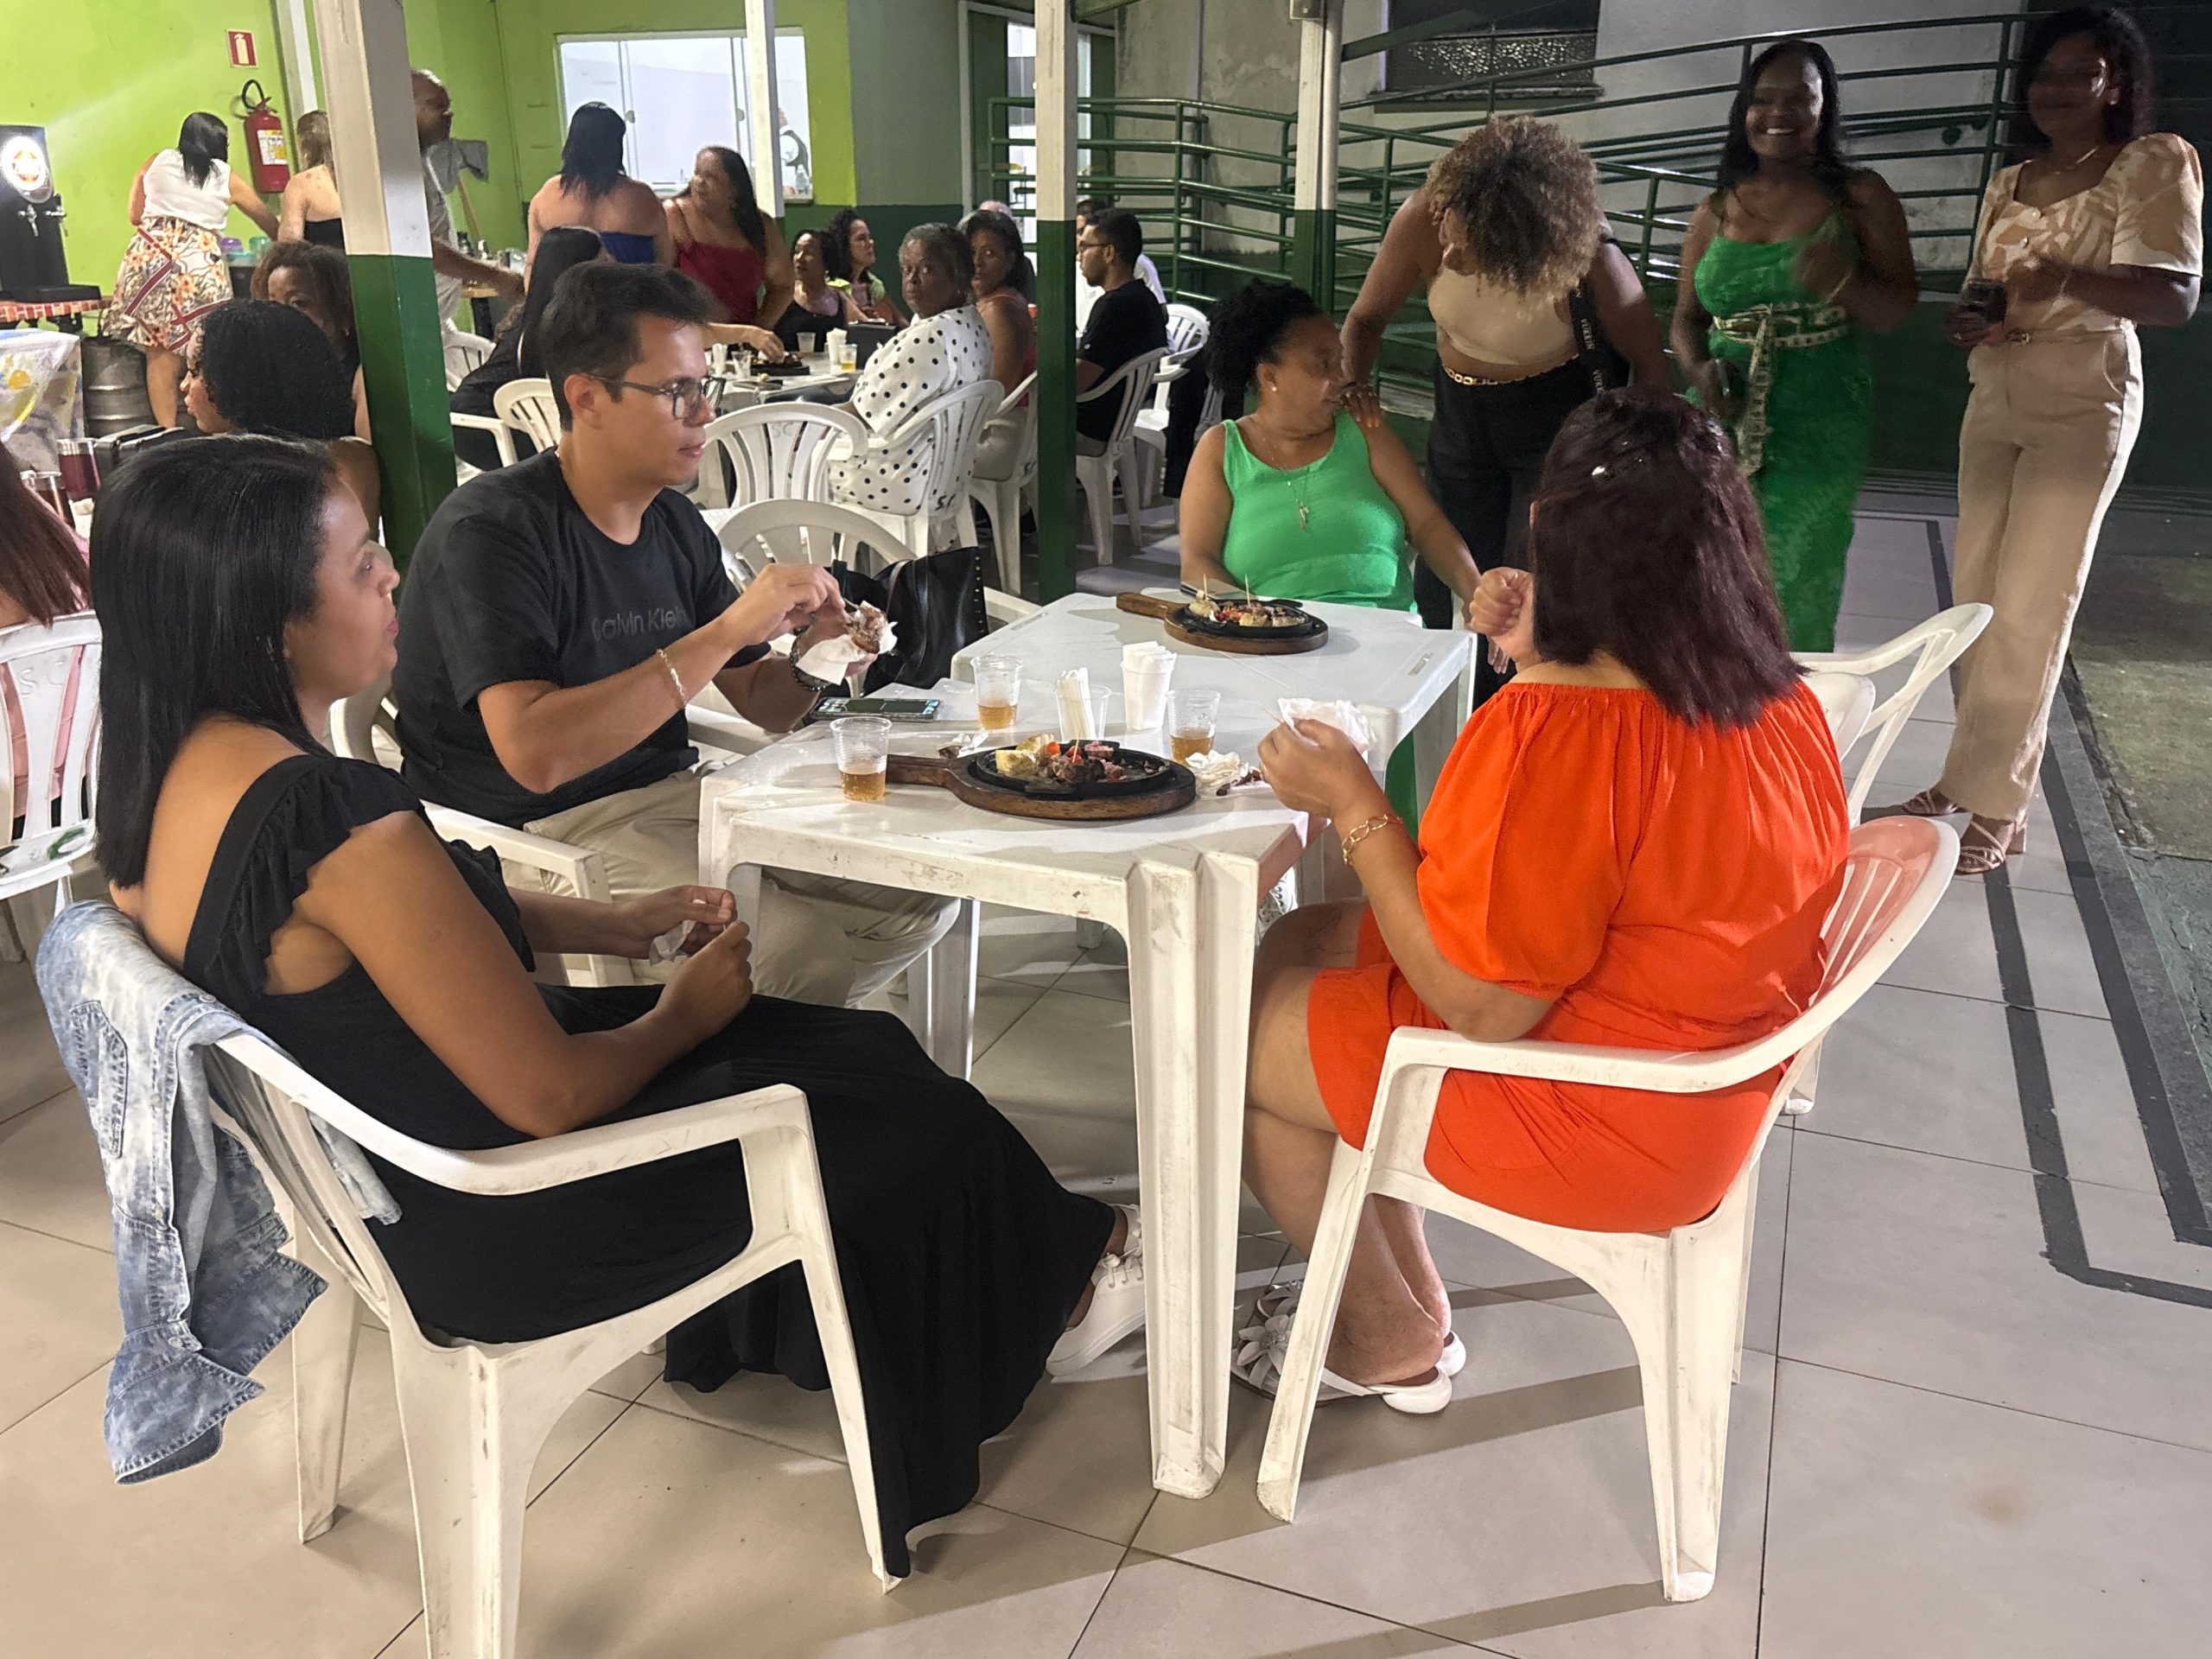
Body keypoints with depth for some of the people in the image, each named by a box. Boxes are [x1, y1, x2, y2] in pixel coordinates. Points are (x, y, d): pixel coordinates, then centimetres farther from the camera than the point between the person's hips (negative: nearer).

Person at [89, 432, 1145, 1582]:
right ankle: (1053, 1287, 39)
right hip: (484, 1234, -9)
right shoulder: (333, 819, -35)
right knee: (896, 1107, 10)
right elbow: (550, 1097, -28)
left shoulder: (168, 771, -5)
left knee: (844, 1044, 19)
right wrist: (684, 1013, -8)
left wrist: (615, 924, 5)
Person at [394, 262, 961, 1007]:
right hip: (537, 831, -8)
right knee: (798, 948, -28)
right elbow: (535, 754, -30)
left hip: (666, 799, 8)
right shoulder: (492, 530, -16)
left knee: (923, 889, -2)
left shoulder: (676, 525, 7)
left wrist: (812, 655, -9)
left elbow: (763, 702, 15)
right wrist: (724, 631, -31)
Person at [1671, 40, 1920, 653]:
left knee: (1796, 591, -8)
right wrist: (1699, 368, -8)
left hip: (1820, 430, -2)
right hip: (1725, 420, 2)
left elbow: (1900, 310, 1)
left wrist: (1846, 284, -21)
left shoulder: (1860, 198, 4)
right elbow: (1687, 316, 15)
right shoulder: (1715, 211, 10)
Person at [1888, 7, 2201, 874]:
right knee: (1974, 593, 4)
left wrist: (2063, 279, -31)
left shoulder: (2152, 164, -4)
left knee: (2029, 607, -8)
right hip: (1996, 400, 6)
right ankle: (1977, 771, 14)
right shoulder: (2008, 184, 14)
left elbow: (2174, 297, -14)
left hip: (2082, 405, -6)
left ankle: (1996, 804, -3)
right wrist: (1972, 321, -5)